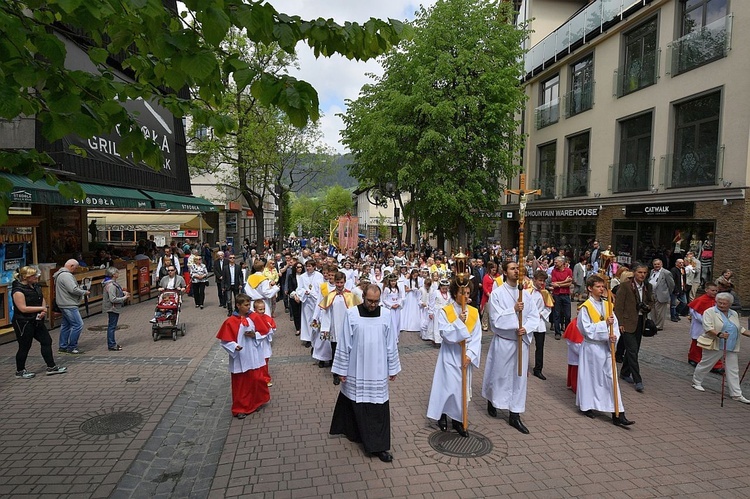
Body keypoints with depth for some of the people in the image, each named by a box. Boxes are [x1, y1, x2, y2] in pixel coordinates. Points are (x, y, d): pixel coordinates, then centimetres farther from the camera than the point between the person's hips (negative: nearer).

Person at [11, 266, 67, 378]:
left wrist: (43, 312, -4)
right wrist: (41, 308, -16)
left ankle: (51, 367, 16)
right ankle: (20, 371, 22)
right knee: (24, 347, 4)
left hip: (37, 321, 9)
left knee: (47, 341, 8)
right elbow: (23, 308, -23)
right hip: (24, 323, -9)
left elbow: (42, 299, 14)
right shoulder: (18, 290, -18)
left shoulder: (35, 286, 7)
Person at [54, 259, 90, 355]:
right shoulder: (66, 275, -18)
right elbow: (73, 290, -24)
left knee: (66, 325, 17)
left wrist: (81, 289, 11)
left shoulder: (61, 274, 17)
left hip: (64, 304, 12)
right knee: (78, 324, -9)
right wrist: (84, 292, -9)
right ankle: (72, 347, -3)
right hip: (69, 305, -12)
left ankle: (63, 346, 24)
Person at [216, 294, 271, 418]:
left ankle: (256, 402, 34)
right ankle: (240, 408, 24)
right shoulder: (231, 322, -13)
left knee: (257, 379, 11)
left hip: (254, 356, 4)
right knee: (240, 384, 8)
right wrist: (234, 347, -25)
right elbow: (224, 341, -9)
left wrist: (254, 335, -12)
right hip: (240, 359, -3)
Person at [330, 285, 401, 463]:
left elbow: (391, 343, 2)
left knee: (379, 408, 5)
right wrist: (342, 369, -3)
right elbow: (344, 343, -5)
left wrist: (393, 368, 6)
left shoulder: (386, 314, -5)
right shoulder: (352, 314, -10)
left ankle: (378, 446, 20)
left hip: (378, 370, 1)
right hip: (357, 370, -1)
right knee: (359, 406, 9)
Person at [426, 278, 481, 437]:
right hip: (450, 356, -3)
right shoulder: (444, 312, -10)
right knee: (449, 386, -2)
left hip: (465, 357, 3)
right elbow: (446, 335, -18)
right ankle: (443, 415, 21)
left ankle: (458, 420, 24)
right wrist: (459, 321, -23)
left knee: (462, 387, 10)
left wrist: (469, 355, -13)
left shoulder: (474, 312, -1)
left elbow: (477, 337, -3)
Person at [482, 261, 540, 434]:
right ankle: (491, 401, 38)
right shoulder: (497, 293, -9)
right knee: (499, 374, 10)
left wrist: (526, 328, -17)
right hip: (503, 340, -4)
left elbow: (534, 316, 0)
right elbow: (496, 319, -15)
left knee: (519, 377, 7)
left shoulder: (525, 294, 3)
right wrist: (514, 310, -24)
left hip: (521, 340, 4)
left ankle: (515, 415, 17)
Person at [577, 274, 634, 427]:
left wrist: (614, 336, -16)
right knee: (590, 377, 7)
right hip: (591, 347, -5)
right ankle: (587, 406, 26)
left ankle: (617, 414, 4)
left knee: (612, 378, 2)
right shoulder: (585, 307, -10)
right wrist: (605, 324, -24)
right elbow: (587, 329, -16)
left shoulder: (606, 305, 7)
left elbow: (615, 324, 2)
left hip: (606, 347, 5)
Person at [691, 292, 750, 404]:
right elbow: (708, 328, -19)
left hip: (731, 348, 6)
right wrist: (719, 334, -33)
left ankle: (736, 394, 8)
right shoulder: (710, 312, -9)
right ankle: (696, 382, 24)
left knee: (733, 370, 5)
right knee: (705, 364, 7)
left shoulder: (734, 314, 13)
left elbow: (740, 329, 22)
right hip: (714, 345, -5)